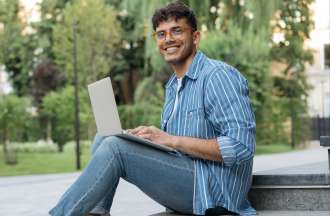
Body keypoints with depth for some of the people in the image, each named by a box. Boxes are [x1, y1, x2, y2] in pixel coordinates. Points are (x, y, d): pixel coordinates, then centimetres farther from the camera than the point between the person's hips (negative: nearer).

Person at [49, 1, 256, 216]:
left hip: (212, 188, -9)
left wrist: (172, 140, -20)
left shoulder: (219, 77, -11)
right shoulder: (173, 86, 18)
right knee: (104, 138, 4)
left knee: (115, 147, -19)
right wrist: (145, 136, 0)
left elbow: (241, 146, -21)